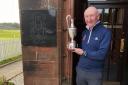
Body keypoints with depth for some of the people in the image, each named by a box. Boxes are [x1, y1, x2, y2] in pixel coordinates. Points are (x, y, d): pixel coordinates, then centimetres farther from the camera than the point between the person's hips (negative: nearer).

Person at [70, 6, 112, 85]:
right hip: (80, 70, 5)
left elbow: (101, 54, -23)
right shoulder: (84, 32, 5)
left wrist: (84, 52, -14)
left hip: (95, 73, -5)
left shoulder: (106, 32, -14)